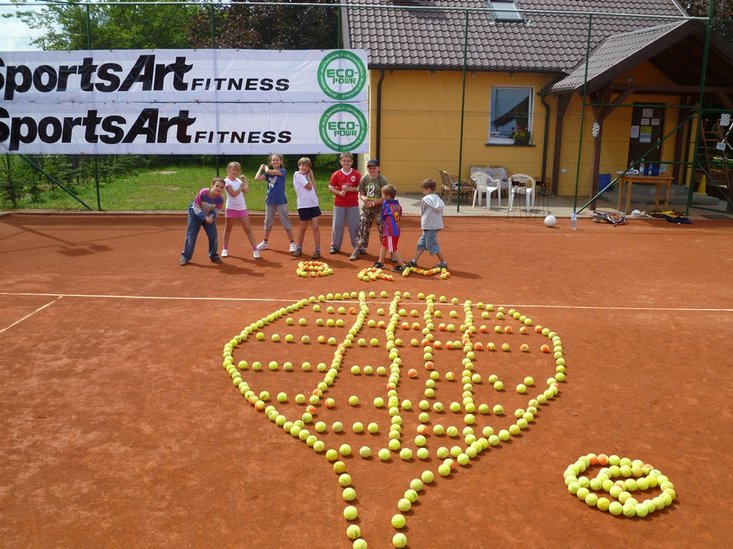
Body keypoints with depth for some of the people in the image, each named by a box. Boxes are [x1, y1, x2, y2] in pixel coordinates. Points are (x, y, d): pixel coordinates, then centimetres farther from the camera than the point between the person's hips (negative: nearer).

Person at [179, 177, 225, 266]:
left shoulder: (220, 199, -23)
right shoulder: (203, 193, -33)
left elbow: (216, 210, -9)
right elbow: (196, 207, -23)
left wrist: (211, 216, -29)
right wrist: (204, 217, -29)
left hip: (209, 216, 3)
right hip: (196, 213, -3)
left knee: (214, 235, 0)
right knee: (191, 235, -5)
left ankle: (213, 255, 19)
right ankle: (185, 257, 3)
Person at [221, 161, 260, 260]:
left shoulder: (239, 180, 10)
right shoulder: (226, 181, -6)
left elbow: (246, 190, 1)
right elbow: (234, 194, -16)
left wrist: (245, 181, 1)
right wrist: (242, 186, -11)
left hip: (242, 208, 4)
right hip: (231, 208, -4)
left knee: (248, 229, -1)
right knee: (228, 229, 10)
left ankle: (255, 249, -2)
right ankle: (225, 249, 23)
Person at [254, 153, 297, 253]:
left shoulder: (283, 171, -6)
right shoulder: (268, 173, 8)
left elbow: (269, 171, -18)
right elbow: (257, 178, -4)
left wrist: (266, 167, 3)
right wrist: (261, 168, 6)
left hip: (281, 201, -5)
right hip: (270, 201, 5)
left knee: (286, 223, -1)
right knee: (268, 223, 16)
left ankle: (292, 243, 6)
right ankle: (265, 242, 29)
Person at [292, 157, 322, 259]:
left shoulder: (306, 175, 14)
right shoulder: (297, 175, -6)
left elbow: (314, 187, 4)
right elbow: (309, 187, -13)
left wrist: (310, 175, 4)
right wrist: (308, 176, 0)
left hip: (314, 204, 5)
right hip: (303, 205, -5)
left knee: (315, 227, -4)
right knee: (303, 228, 8)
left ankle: (318, 250, -2)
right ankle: (299, 248, 25)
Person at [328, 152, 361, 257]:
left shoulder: (356, 174, 0)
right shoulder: (336, 174, 3)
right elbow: (330, 187, 2)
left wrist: (349, 189, -15)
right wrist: (339, 193, -14)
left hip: (353, 205, -1)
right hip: (339, 204, 1)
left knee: (354, 226, 4)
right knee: (337, 225, 5)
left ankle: (357, 247, 15)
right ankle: (335, 246, 15)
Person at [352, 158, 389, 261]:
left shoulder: (383, 180, -11)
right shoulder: (364, 179, 1)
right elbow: (361, 194, 5)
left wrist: (372, 203, -21)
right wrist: (364, 198, -18)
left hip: (379, 210, -4)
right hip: (366, 209, 4)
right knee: (363, 230, 6)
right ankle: (359, 250, 17)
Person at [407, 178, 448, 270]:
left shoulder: (426, 199, -10)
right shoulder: (438, 199, 11)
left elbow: (422, 213, 0)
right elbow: (441, 211, 10)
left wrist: (422, 221, 18)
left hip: (429, 226, -9)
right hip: (436, 224, 9)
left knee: (432, 245, -2)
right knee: (421, 243, 16)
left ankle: (443, 263, 0)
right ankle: (414, 261, 22)